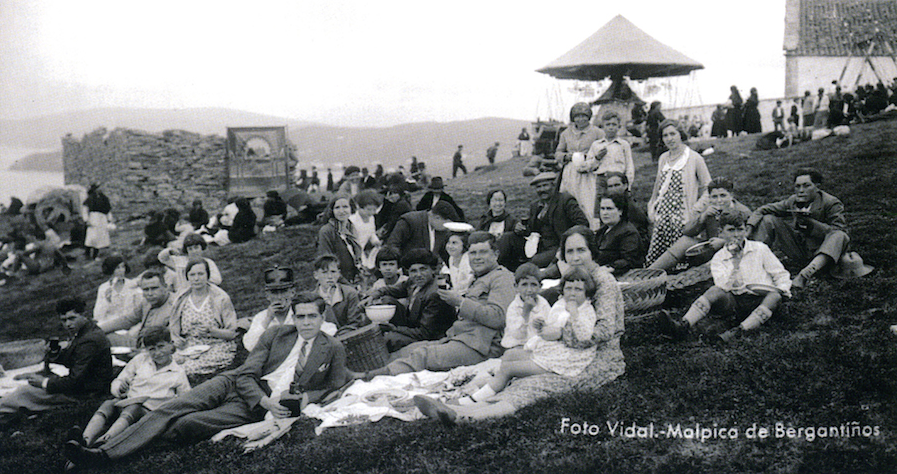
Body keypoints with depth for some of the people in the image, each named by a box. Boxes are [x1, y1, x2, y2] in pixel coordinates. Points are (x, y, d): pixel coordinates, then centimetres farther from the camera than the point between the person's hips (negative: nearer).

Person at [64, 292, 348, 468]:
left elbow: (337, 387, 12)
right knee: (169, 410, -19)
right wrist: (265, 401, -14)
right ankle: (103, 452, -23)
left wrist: (308, 397, -8)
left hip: (266, 408, -3)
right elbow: (246, 374, 5)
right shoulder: (276, 334, 11)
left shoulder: (334, 350, 6)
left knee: (187, 424, -24)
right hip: (235, 385, 3)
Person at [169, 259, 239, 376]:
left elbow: (232, 333, -2)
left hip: (217, 348, -4)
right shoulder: (181, 300, 11)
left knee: (193, 367, -31)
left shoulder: (221, 299, -1)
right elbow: (173, 330, 16)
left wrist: (210, 331, -19)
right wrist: (177, 341, -7)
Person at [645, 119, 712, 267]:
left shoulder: (694, 158, -2)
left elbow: (707, 188, 2)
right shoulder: (663, 159, 15)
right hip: (663, 217, 5)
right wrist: (652, 206, 16)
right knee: (651, 260, -1)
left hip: (682, 217, -5)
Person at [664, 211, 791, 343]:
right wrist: (735, 261, -11)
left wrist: (783, 289, -7)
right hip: (735, 301, 0)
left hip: (762, 297, 0)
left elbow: (780, 274, 14)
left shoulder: (760, 249, 10)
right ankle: (684, 325, -48)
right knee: (715, 291, -29)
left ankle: (738, 331, -51)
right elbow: (724, 287, -7)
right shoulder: (718, 259, 9)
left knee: (775, 296, -34)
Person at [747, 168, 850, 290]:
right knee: (767, 219, -2)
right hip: (799, 251, 4)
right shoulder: (792, 201, 2)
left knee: (840, 236, -37)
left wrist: (812, 225, -32)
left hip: (821, 252, -4)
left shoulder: (832, 204, -11)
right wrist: (750, 225, -12)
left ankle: (807, 273, -54)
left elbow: (839, 230, -21)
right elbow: (764, 209, 6)